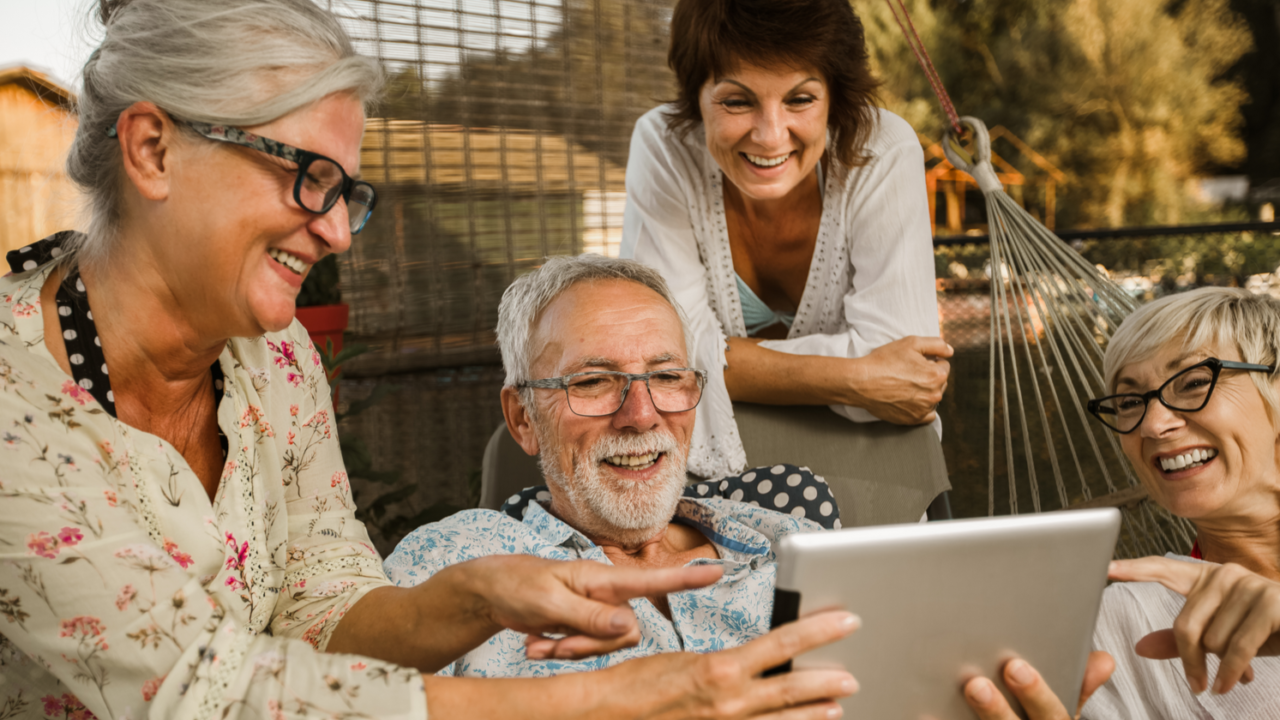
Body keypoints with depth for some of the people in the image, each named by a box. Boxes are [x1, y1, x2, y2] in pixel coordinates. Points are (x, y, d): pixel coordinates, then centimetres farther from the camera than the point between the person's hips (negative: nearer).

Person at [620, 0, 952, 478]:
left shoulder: (885, 155, -21)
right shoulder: (664, 147, -19)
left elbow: (895, 361, -24)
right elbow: (670, 351, -22)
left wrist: (737, 361, -23)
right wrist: (855, 380, -27)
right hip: (708, 454, 0)